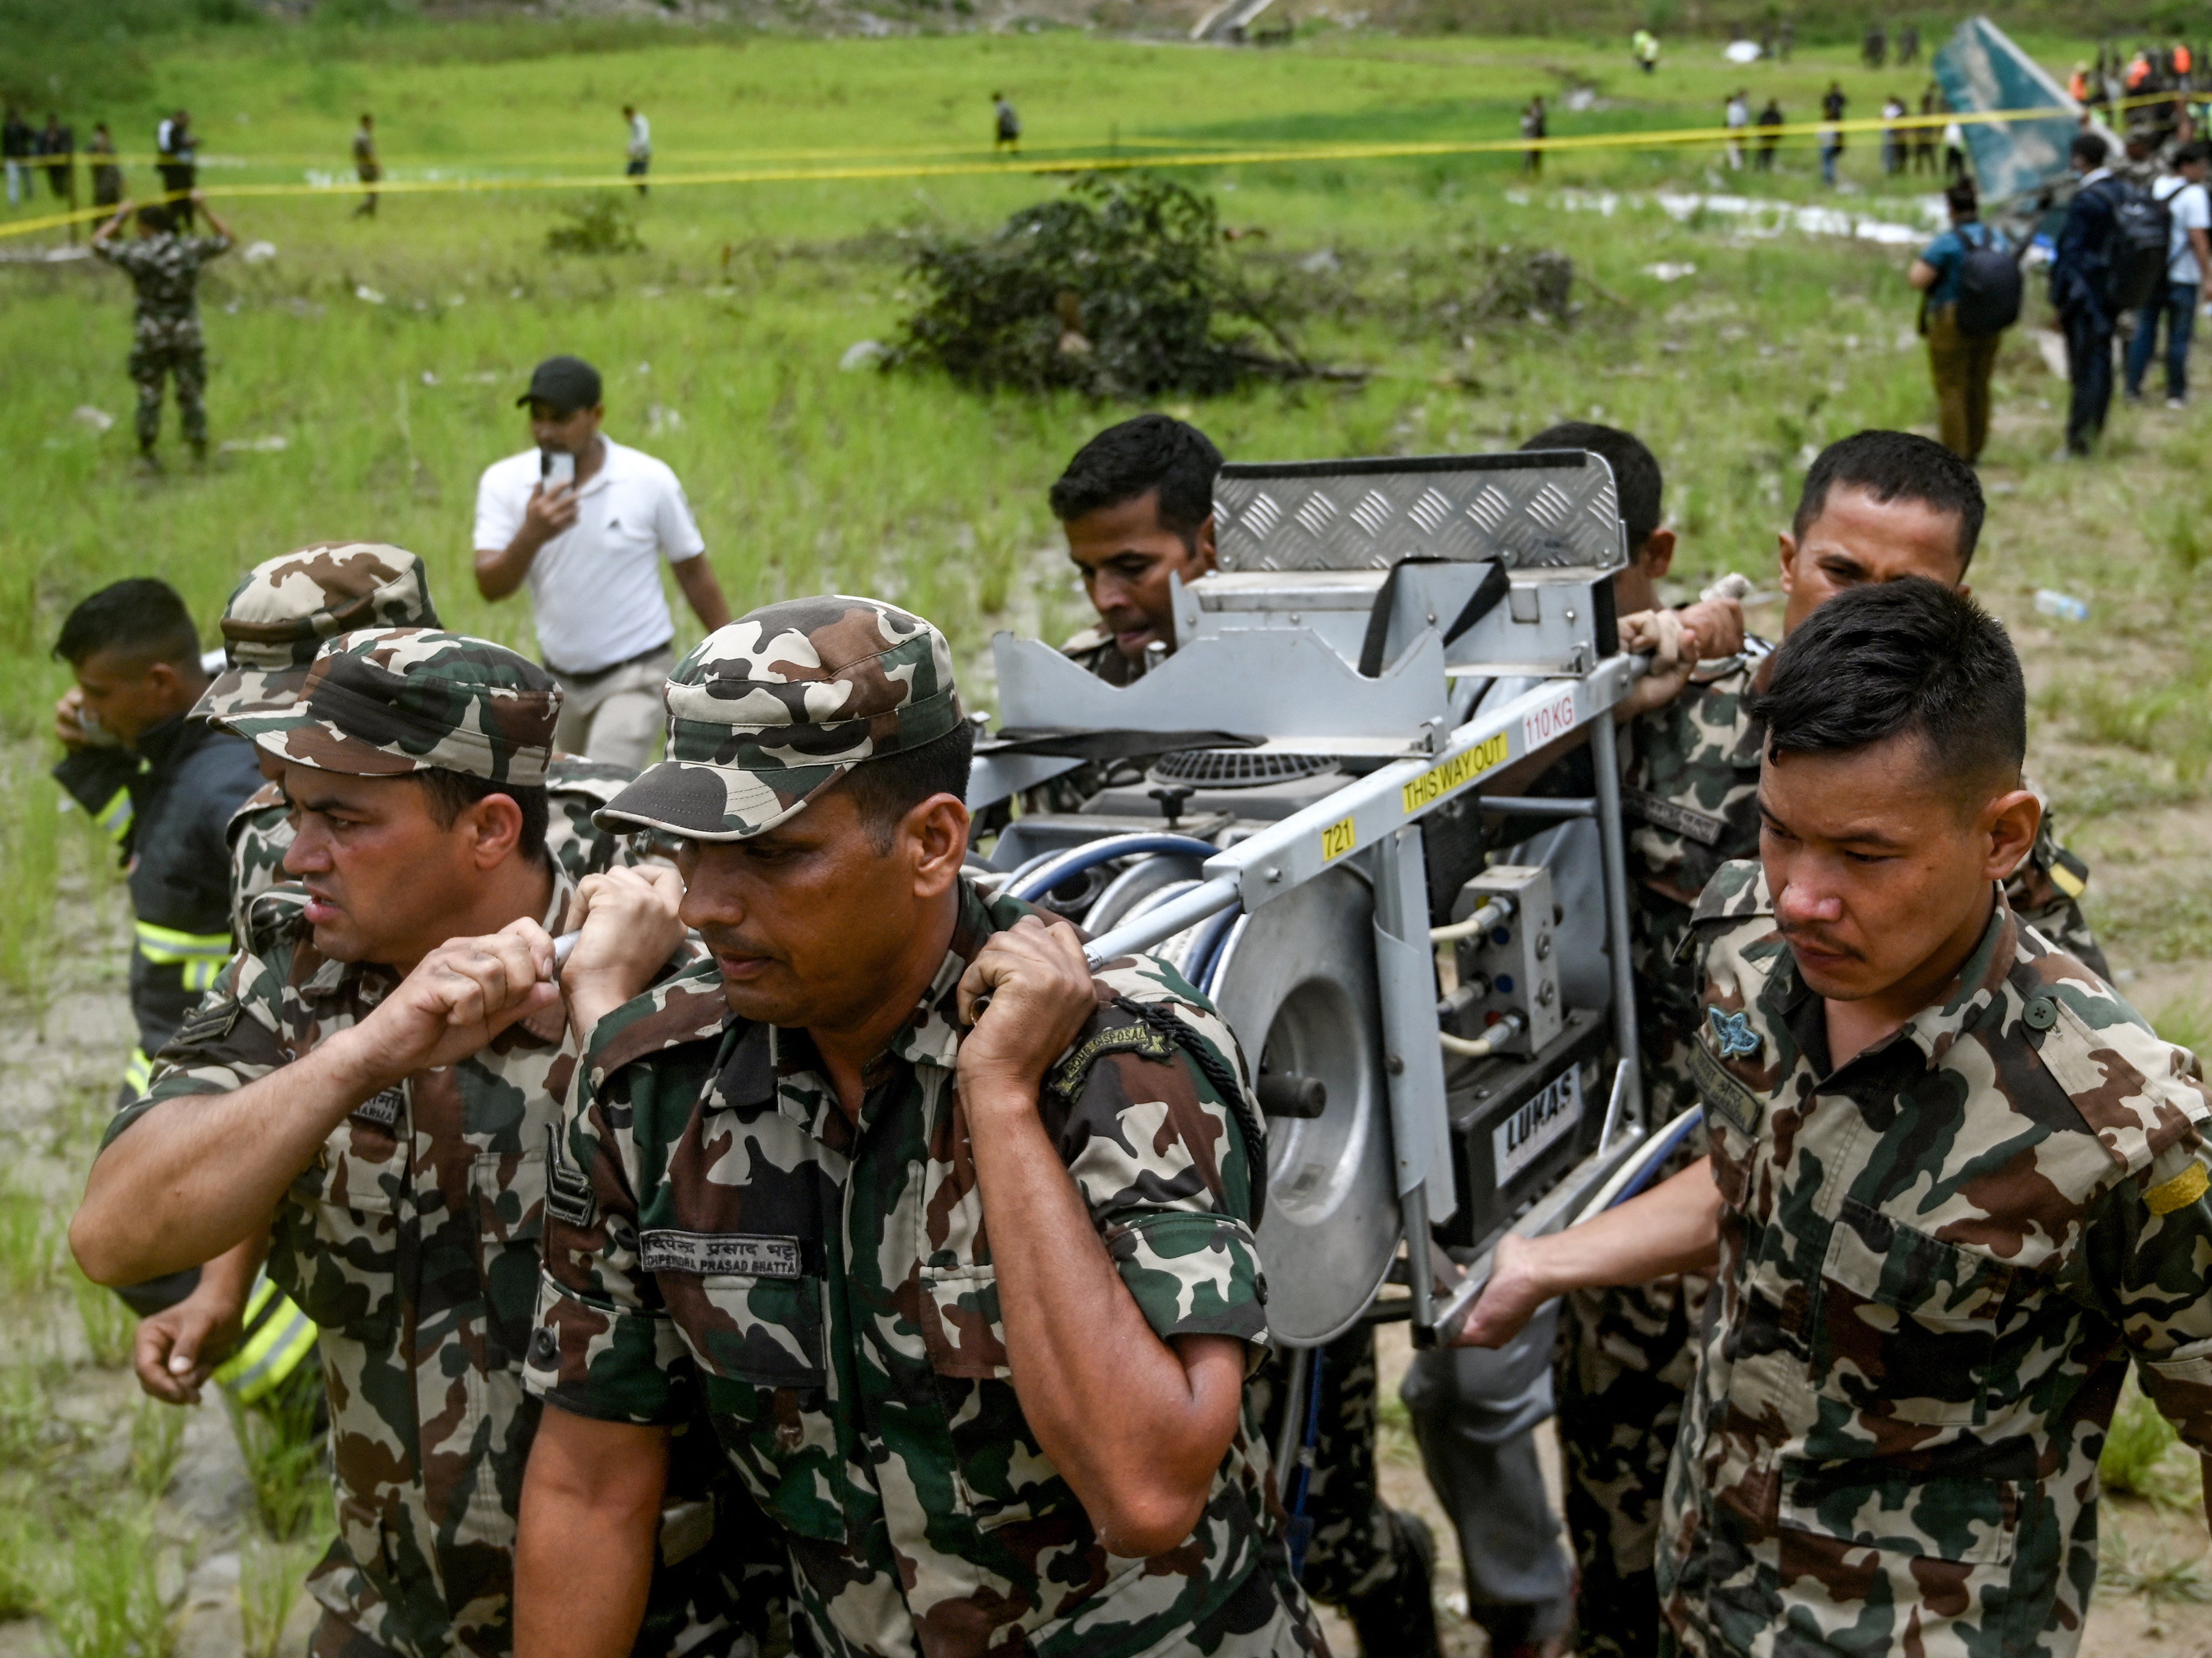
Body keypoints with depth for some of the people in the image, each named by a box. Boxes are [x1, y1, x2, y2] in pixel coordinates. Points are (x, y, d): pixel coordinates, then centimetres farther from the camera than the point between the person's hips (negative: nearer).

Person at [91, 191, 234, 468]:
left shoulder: (137, 254, -7)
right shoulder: (192, 249, -2)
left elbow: (98, 244, 7)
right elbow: (226, 239, 15)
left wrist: (119, 217, 17)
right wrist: (206, 209, 21)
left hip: (150, 334, -1)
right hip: (188, 332, 1)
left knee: (149, 393, 10)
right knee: (192, 391, 8)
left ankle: (146, 450, 14)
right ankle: (199, 448, 11)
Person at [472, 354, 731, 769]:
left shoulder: (651, 481, -13)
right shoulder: (504, 482, -7)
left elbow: (695, 575, -1)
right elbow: (490, 587, -16)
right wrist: (530, 536, -35)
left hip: (635, 675, -4)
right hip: (561, 678, 5)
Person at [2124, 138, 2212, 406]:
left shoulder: (2153, 188, 9)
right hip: (2182, 278, -6)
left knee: (2144, 332, 10)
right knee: (2178, 337, 2)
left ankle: (2133, 389, 8)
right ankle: (2176, 394, 7)